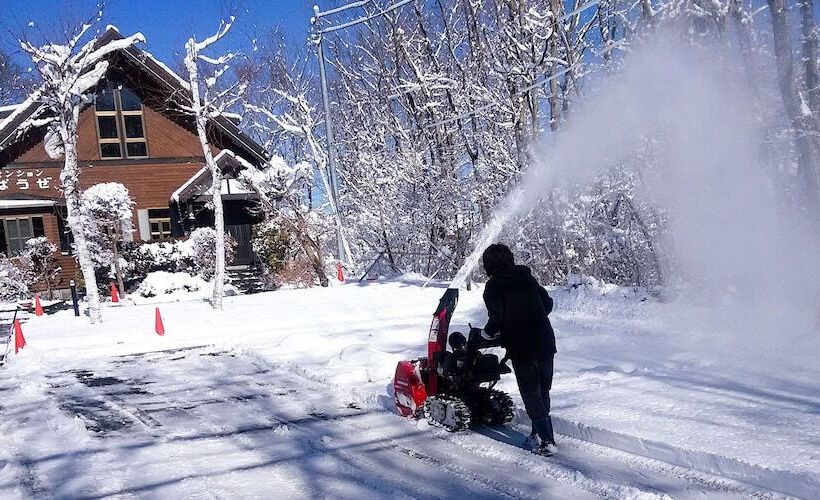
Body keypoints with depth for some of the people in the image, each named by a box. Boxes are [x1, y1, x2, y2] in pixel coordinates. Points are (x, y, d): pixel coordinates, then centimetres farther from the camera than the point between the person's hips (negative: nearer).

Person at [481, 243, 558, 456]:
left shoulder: (493, 287, -6)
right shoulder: (527, 278, 10)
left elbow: (497, 317, -18)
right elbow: (547, 303, 13)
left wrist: (488, 332, 1)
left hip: (521, 348, -5)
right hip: (546, 343, 5)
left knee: (531, 394, 3)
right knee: (543, 391, 17)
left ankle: (546, 440, -2)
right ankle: (539, 433, 25)